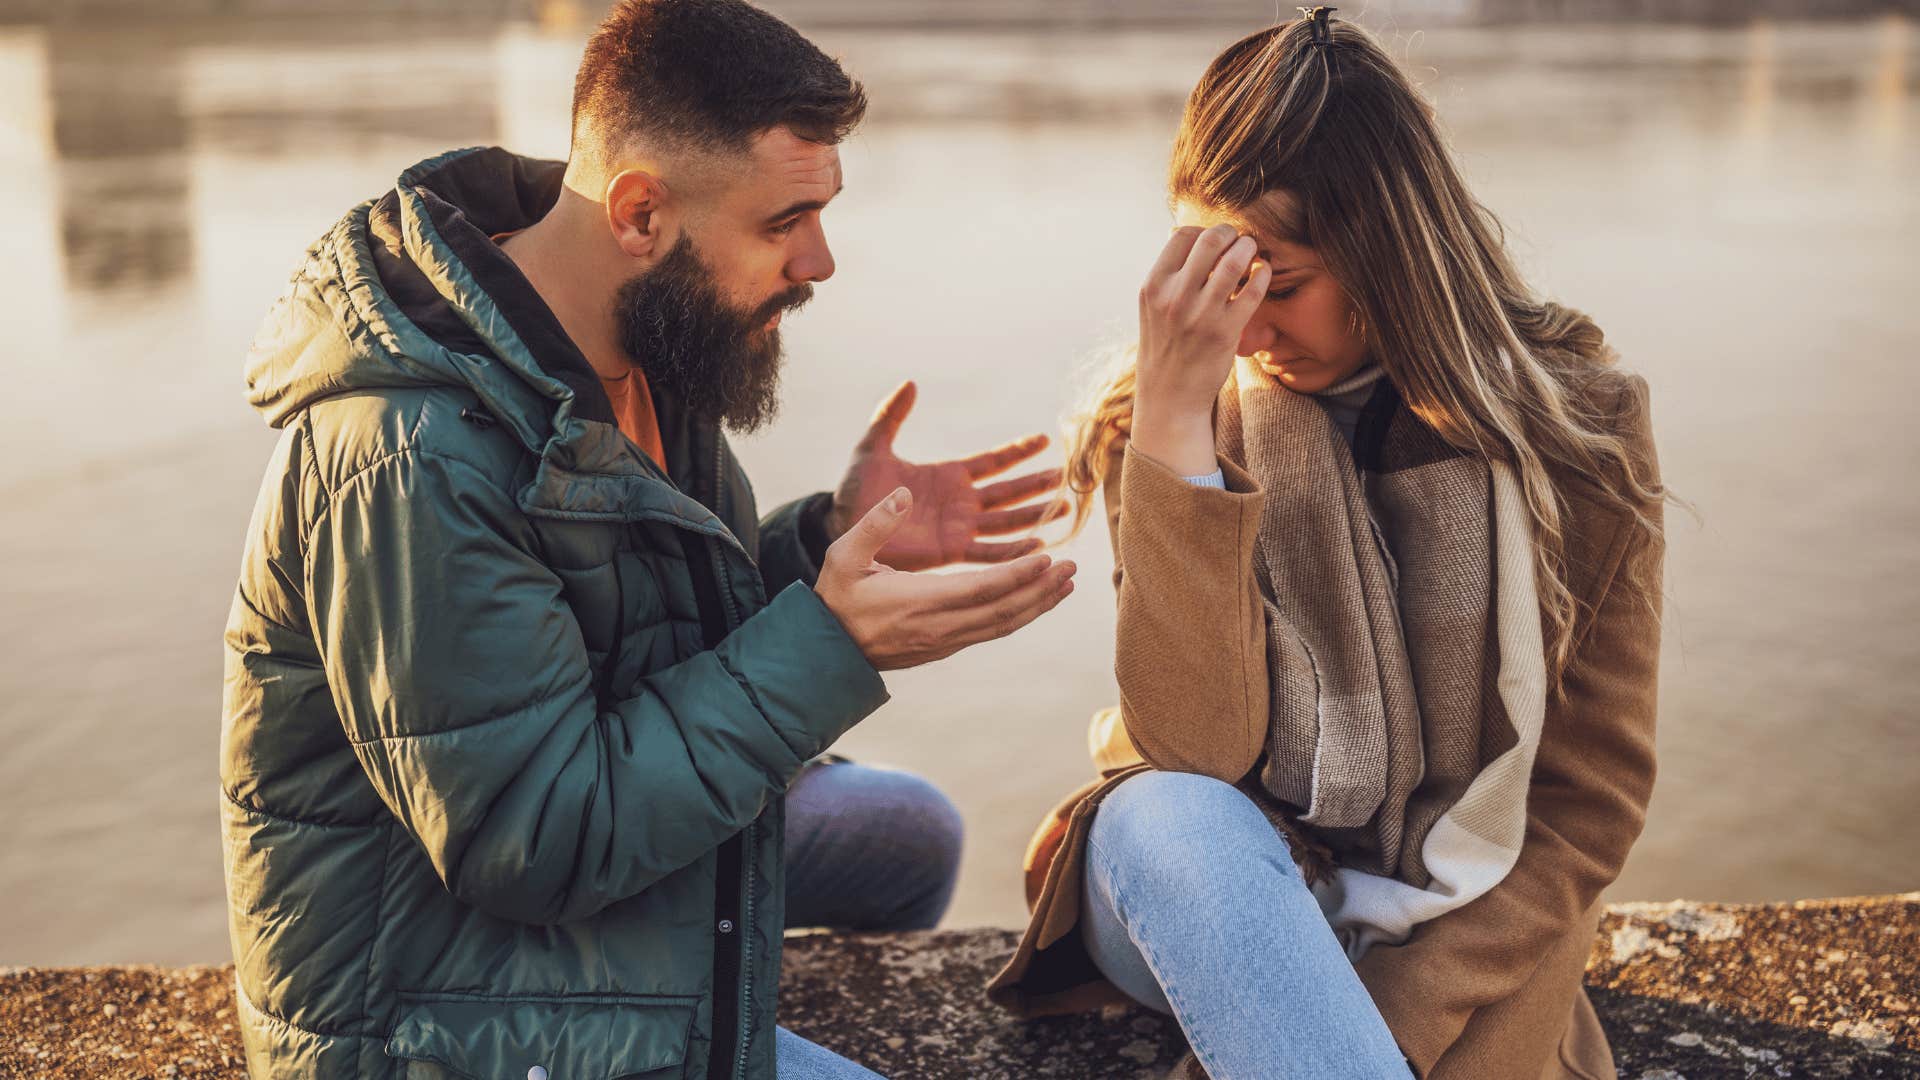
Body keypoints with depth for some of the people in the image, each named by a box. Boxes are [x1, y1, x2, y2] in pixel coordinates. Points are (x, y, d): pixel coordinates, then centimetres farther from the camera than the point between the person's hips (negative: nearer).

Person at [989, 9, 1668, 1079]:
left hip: (1455, 942, 2)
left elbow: (1587, 806, -3)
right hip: (1224, 902, -1)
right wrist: (1176, 416, -27)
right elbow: (1199, 754, -21)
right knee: (1167, 818, -34)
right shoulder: (1185, 421, -7)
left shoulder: (1580, 426, -6)